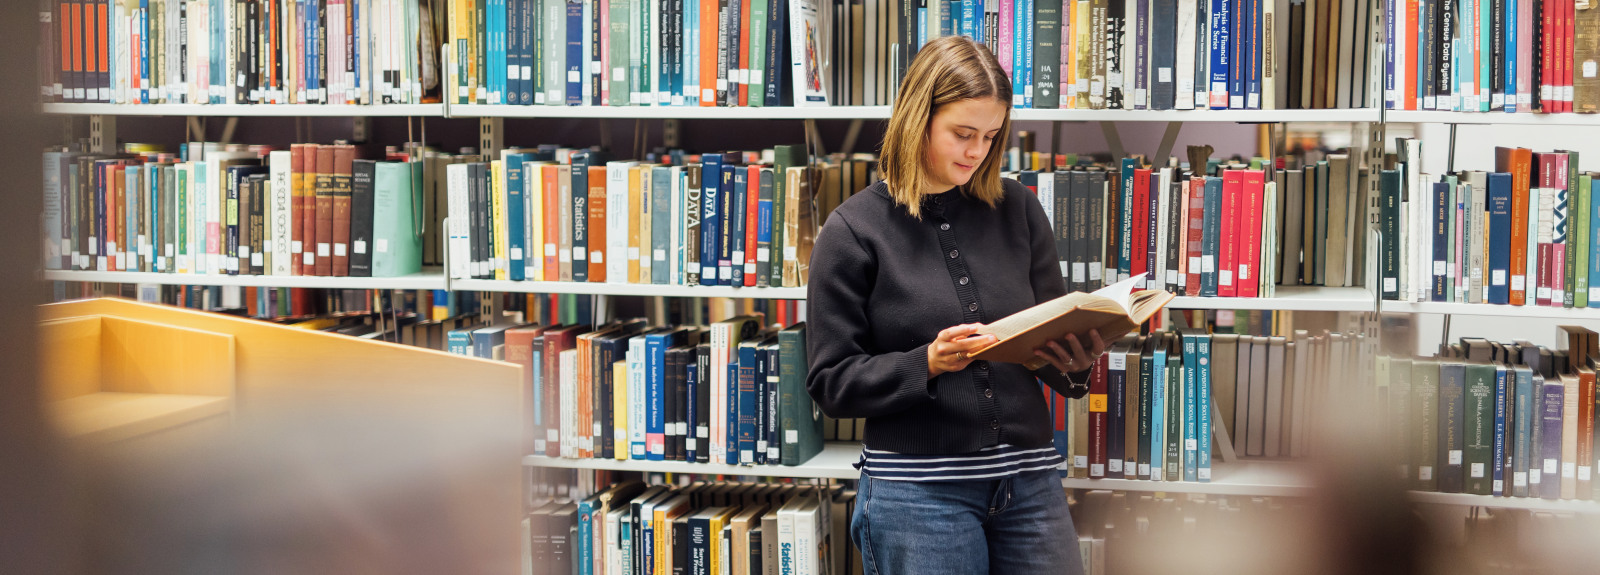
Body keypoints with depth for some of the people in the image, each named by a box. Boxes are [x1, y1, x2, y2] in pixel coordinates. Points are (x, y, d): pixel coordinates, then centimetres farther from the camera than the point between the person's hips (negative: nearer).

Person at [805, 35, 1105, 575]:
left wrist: (1075, 363, -10)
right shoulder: (853, 231, -3)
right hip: (916, 491, -3)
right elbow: (832, 383, -4)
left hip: (1029, 479, 4)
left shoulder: (1018, 211, 7)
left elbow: (1056, 325, 13)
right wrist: (928, 364, -19)